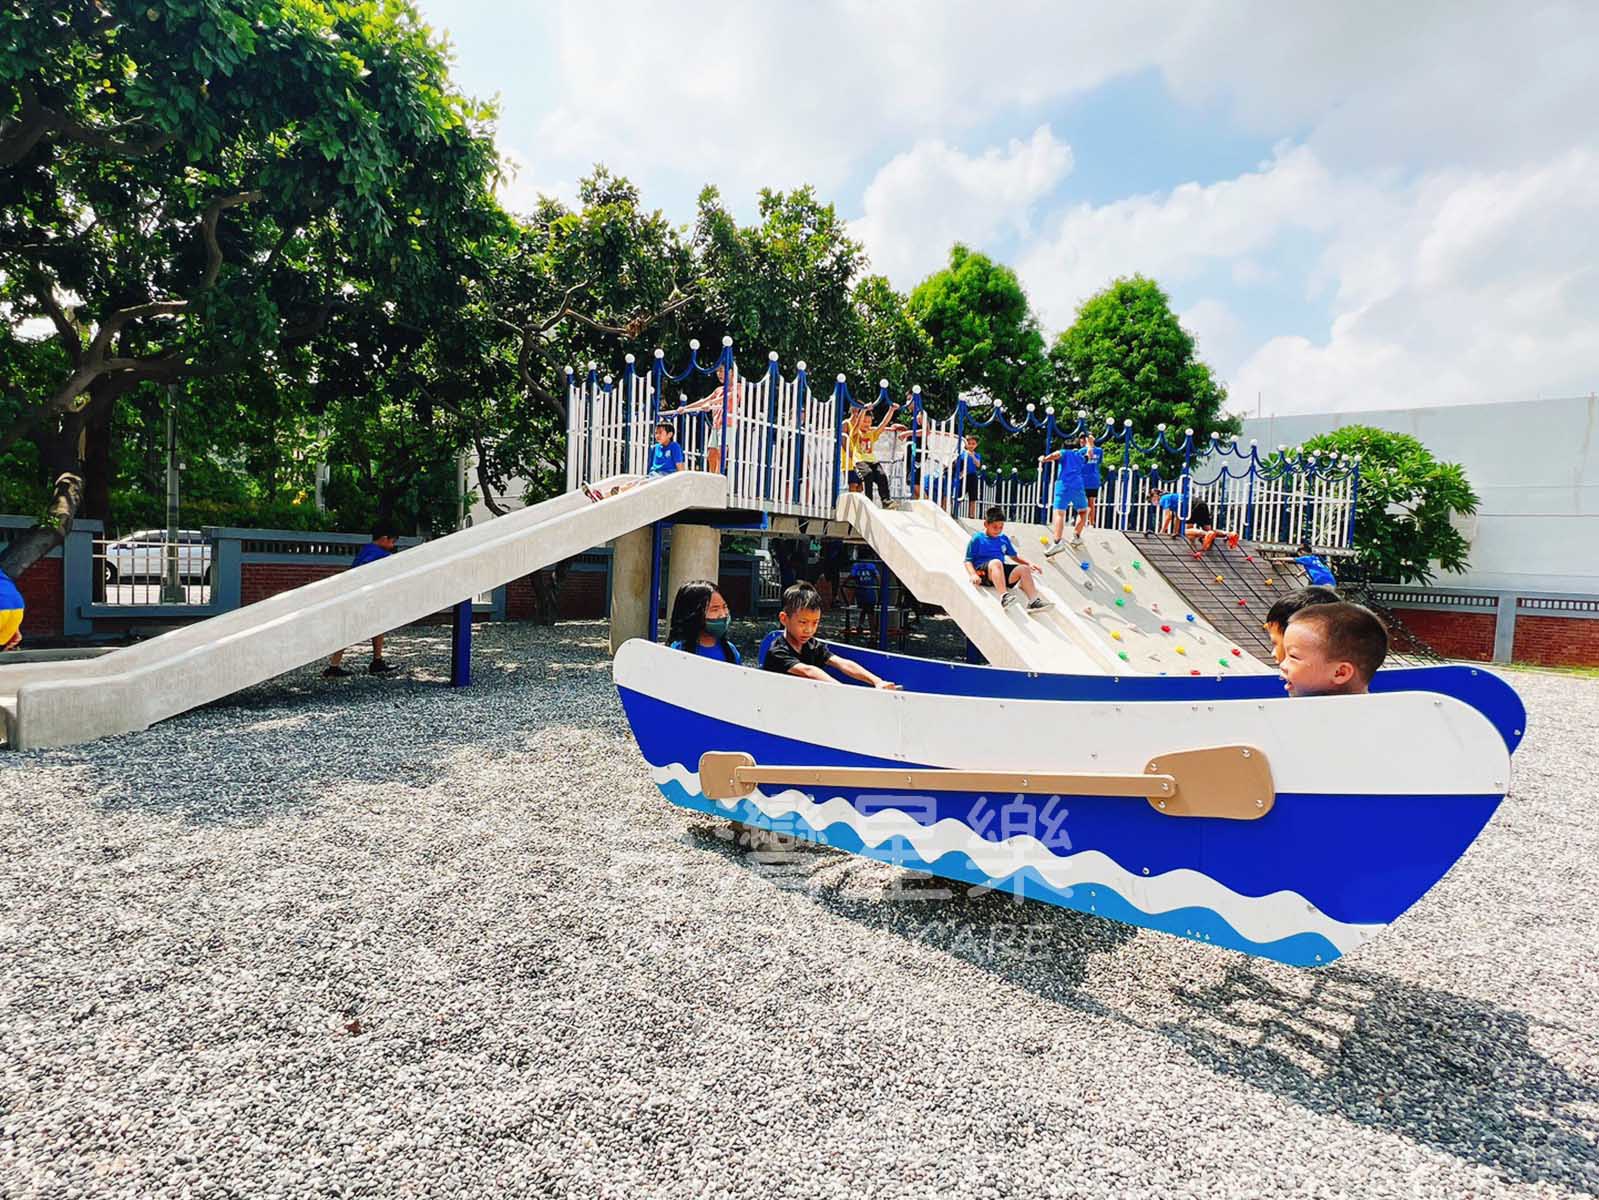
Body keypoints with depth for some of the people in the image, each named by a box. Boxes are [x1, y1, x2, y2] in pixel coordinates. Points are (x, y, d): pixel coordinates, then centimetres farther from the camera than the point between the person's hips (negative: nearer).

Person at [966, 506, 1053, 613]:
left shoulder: (1004, 539, 21)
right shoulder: (977, 539, 4)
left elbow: (1014, 556, 34)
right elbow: (968, 561, 0)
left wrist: (1029, 563, 19)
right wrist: (973, 575, -19)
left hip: (1002, 572, 6)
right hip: (983, 572, -6)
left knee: (1024, 568, -15)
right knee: (996, 562, -36)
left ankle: (1034, 601, -28)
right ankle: (1004, 596, -52)